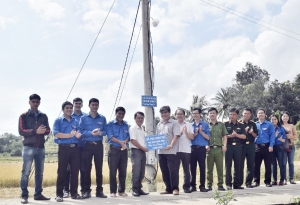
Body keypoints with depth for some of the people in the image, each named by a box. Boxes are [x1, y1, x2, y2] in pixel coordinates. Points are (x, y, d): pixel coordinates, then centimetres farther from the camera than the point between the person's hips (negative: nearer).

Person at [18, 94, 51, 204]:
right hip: (28, 147, -4)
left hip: (41, 147, 4)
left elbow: (48, 130, 8)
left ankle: (38, 194, 15)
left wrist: (43, 131, -15)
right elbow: (21, 131, -8)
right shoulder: (24, 116, 1)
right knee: (26, 172, -5)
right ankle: (24, 195, 0)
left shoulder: (44, 116, 13)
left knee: (39, 172, 8)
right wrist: (35, 131, -19)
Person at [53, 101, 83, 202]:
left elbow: (79, 135, 12)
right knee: (62, 172, -1)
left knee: (75, 171, 5)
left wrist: (78, 135, -12)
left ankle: (74, 193, 14)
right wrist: (70, 135, -18)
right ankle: (59, 194, 6)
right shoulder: (58, 121, 3)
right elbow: (56, 134, -10)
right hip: (64, 148, -4)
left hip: (75, 148, 4)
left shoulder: (75, 121, 16)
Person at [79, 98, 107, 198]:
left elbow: (105, 131, 6)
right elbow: (81, 131, -5)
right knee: (87, 168, 0)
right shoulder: (84, 118, 4)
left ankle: (99, 190, 11)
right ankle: (87, 190, 7)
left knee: (99, 168, 5)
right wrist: (91, 133, -20)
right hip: (87, 145, -1)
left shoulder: (102, 118, 10)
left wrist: (100, 133, -16)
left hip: (99, 145, 2)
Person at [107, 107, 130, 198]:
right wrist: (120, 142, -19)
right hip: (114, 149, -4)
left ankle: (122, 190, 14)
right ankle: (113, 191, 4)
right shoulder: (110, 124, 1)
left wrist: (125, 142, -13)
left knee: (123, 171, 6)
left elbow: (128, 136, 9)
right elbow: (110, 136, -9)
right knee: (113, 171, -2)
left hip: (123, 150, 4)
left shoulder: (126, 125, 15)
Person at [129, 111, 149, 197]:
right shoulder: (133, 128, -6)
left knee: (142, 172, 8)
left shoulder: (142, 128, 18)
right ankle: (135, 190, -5)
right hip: (136, 151, -8)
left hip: (143, 151, 8)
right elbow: (133, 140, -14)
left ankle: (139, 189, 15)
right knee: (136, 171, -10)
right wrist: (143, 148, -15)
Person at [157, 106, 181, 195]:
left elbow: (176, 136, -9)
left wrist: (171, 145, -22)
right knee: (164, 171, 9)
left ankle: (175, 188, 1)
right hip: (161, 151, 6)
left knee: (173, 170, -6)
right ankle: (168, 188, 17)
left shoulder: (174, 123, 0)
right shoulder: (159, 125, 18)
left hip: (171, 151, -6)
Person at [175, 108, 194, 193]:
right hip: (175, 150, -1)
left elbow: (192, 137, 4)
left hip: (186, 150, 1)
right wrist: (179, 133, -12)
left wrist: (186, 132, -12)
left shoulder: (188, 125, 11)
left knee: (186, 170, 4)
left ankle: (186, 187, 10)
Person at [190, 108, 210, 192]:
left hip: (201, 148, -2)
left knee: (202, 168, 0)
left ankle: (202, 186, 7)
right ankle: (192, 186, 10)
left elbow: (208, 137, 2)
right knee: (192, 167, 3)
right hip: (192, 148, 2)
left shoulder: (205, 125, 6)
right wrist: (195, 133, -8)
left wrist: (201, 132, -10)